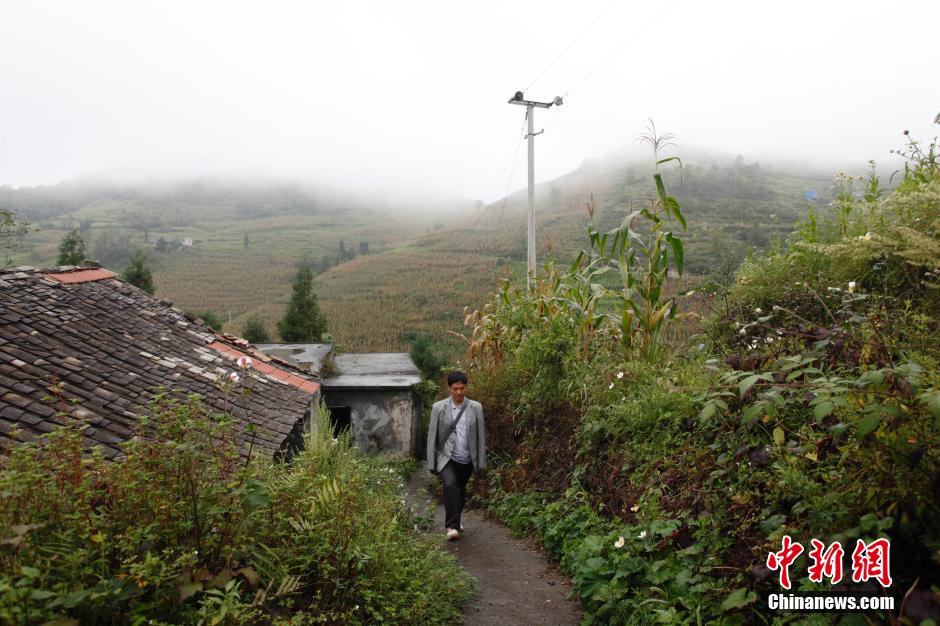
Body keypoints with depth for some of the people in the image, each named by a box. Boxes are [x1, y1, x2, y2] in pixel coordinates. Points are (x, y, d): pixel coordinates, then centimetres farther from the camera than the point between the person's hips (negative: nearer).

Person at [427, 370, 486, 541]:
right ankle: (452, 526, -16)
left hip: (467, 460, 2)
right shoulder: (438, 407, -7)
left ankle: (454, 520, 42)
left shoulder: (476, 407, -4)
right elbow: (432, 436, -3)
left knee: (461, 491, 16)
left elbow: (481, 436, -1)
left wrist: (481, 462, -1)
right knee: (450, 485, -26)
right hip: (447, 458, -2)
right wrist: (431, 463, -4)